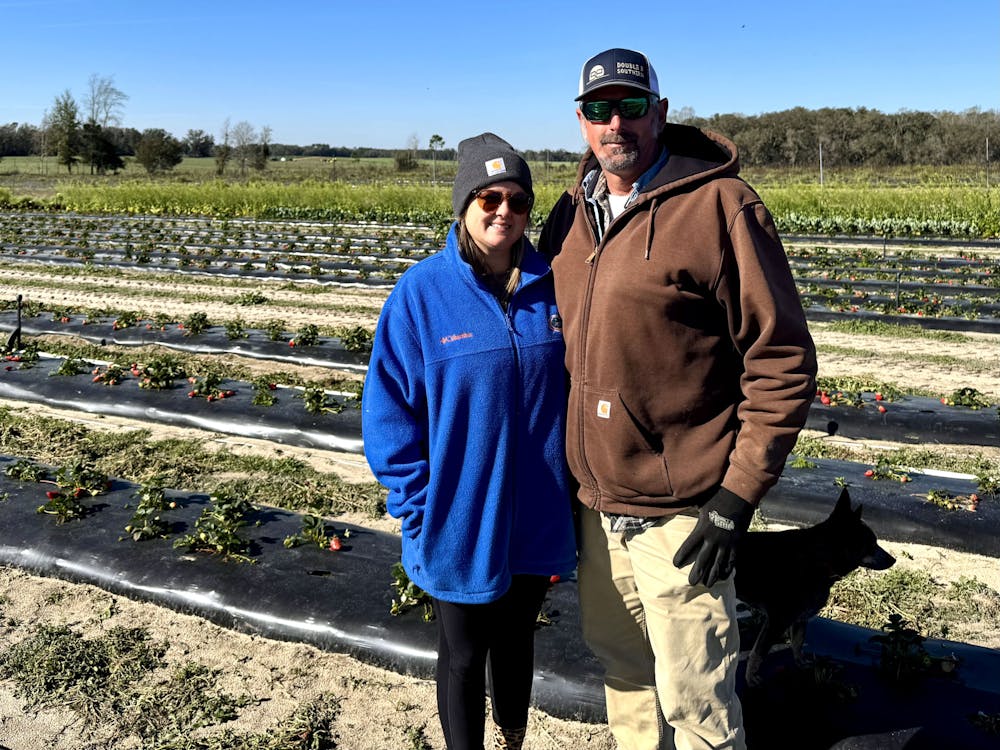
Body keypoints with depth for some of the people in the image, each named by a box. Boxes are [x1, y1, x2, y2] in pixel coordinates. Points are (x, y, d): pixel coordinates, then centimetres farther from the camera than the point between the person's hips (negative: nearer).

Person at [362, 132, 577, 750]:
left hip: (536, 518, 3)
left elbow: (573, 388, 5)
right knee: (464, 654, 17)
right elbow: (389, 410, -10)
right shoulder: (423, 292, -13)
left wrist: (569, 486, 2)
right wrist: (419, 506, -12)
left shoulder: (550, 286, -4)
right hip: (461, 523, -3)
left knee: (517, 640, 24)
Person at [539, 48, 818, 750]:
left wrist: (739, 495, -16)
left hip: (680, 512, -6)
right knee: (620, 660, 22)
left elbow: (782, 360, -13)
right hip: (596, 502, 6)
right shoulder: (571, 215, 7)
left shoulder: (720, 204, -13)